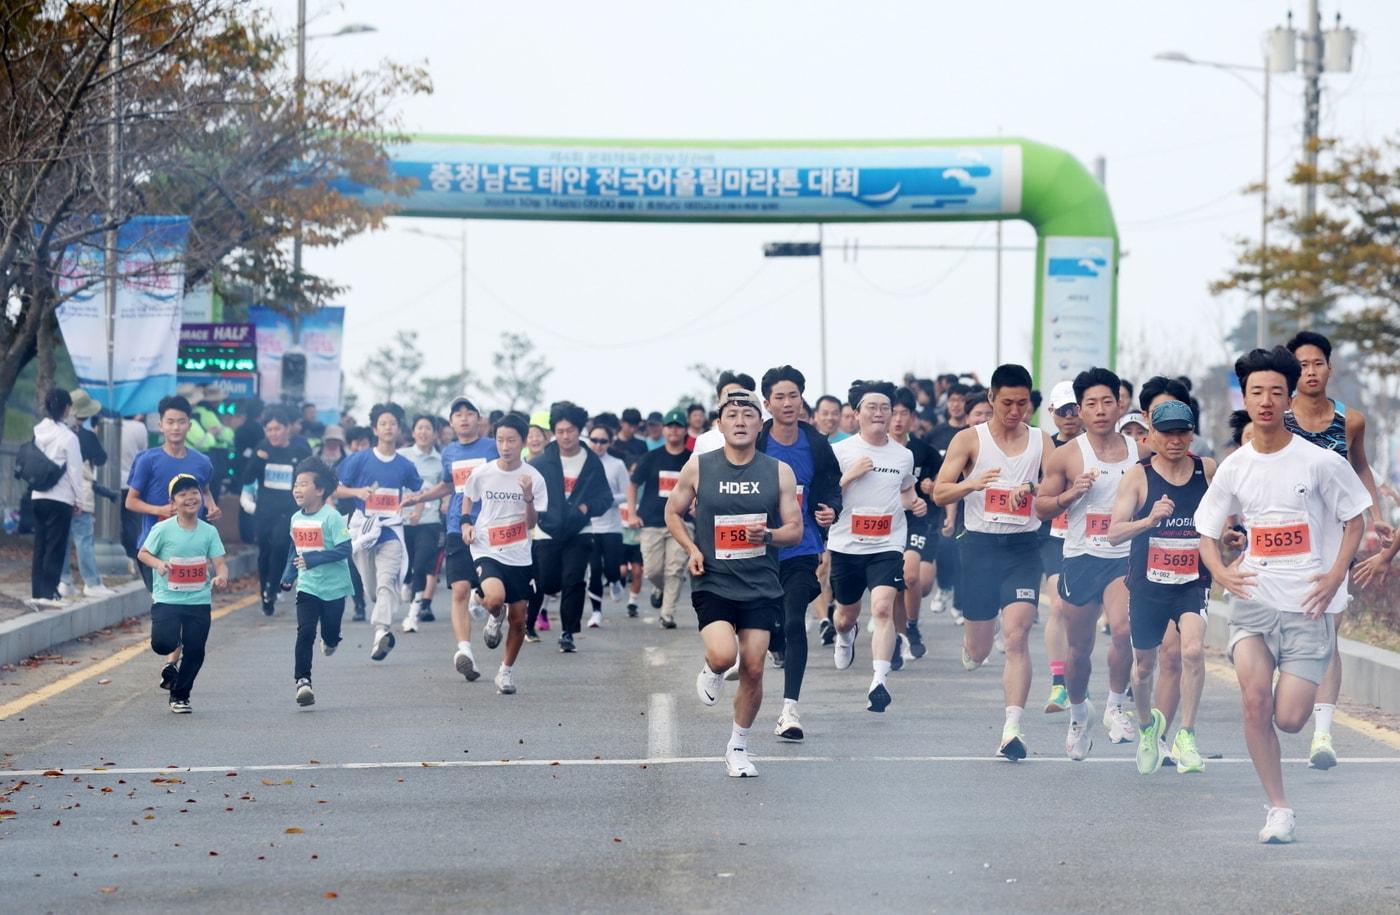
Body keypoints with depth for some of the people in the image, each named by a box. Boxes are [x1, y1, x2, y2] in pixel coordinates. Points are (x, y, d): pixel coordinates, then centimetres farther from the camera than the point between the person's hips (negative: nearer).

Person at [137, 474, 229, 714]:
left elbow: (219, 562, -1)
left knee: (195, 651, 3)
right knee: (163, 642, -21)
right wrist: (158, 564, -18)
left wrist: (221, 576, -23)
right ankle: (173, 656, 16)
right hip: (167, 599, -2)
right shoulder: (162, 530, -6)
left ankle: (180, 695, 24)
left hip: (199, 601, 2)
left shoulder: (209, 532, 1)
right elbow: (143, 554, 3)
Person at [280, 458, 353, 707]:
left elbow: (344, 550, -22)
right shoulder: (296, 519, 3)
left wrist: (313, 559, -28)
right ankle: (303, 681, -16)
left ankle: (329, 641, 49)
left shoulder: (331, 517, -17)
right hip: (307, 586, 4)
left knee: (330, 632, 11)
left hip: (333, 586, -4)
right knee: (305, 632, -12)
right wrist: (288, 575, 9)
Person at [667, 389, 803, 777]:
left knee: (753, 669, 1)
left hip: (761, 586, 1)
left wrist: (769, 535, -19)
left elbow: (795, 529, 3)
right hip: (713, 582, -1)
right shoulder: (698, 468, -1)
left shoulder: (779, 472, 0)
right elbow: (673, 512, 13)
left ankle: (738, 746, 20)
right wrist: (692, 549, -4)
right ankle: (711, 671, 15)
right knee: (723, 654, -23)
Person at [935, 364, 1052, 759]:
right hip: (980, 544, 0)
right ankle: (970, 650, 47)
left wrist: (1031, 489, -26)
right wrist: (972, 484, -26)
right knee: (979, 647, 8)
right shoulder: (969, 439, 1)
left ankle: (1013, 727, -20)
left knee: (1016, 635, -16)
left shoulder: (1040, 441, 6)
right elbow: (939, 493, -6)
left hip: (1023, 548, 0)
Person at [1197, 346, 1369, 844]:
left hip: (1309, 604, -2)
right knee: (1254, 700, -18)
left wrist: (1335, 576, -10)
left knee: (1288, 719, -7)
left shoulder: (1320, 462, -5)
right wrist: (1221, 572, -8)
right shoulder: (1233, 468, 4)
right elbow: (1207, 531, 13)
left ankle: (1296, 689, 32)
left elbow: (1355, 519, 4)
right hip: (1254, 601, 2)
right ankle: (1278, 808, -5)